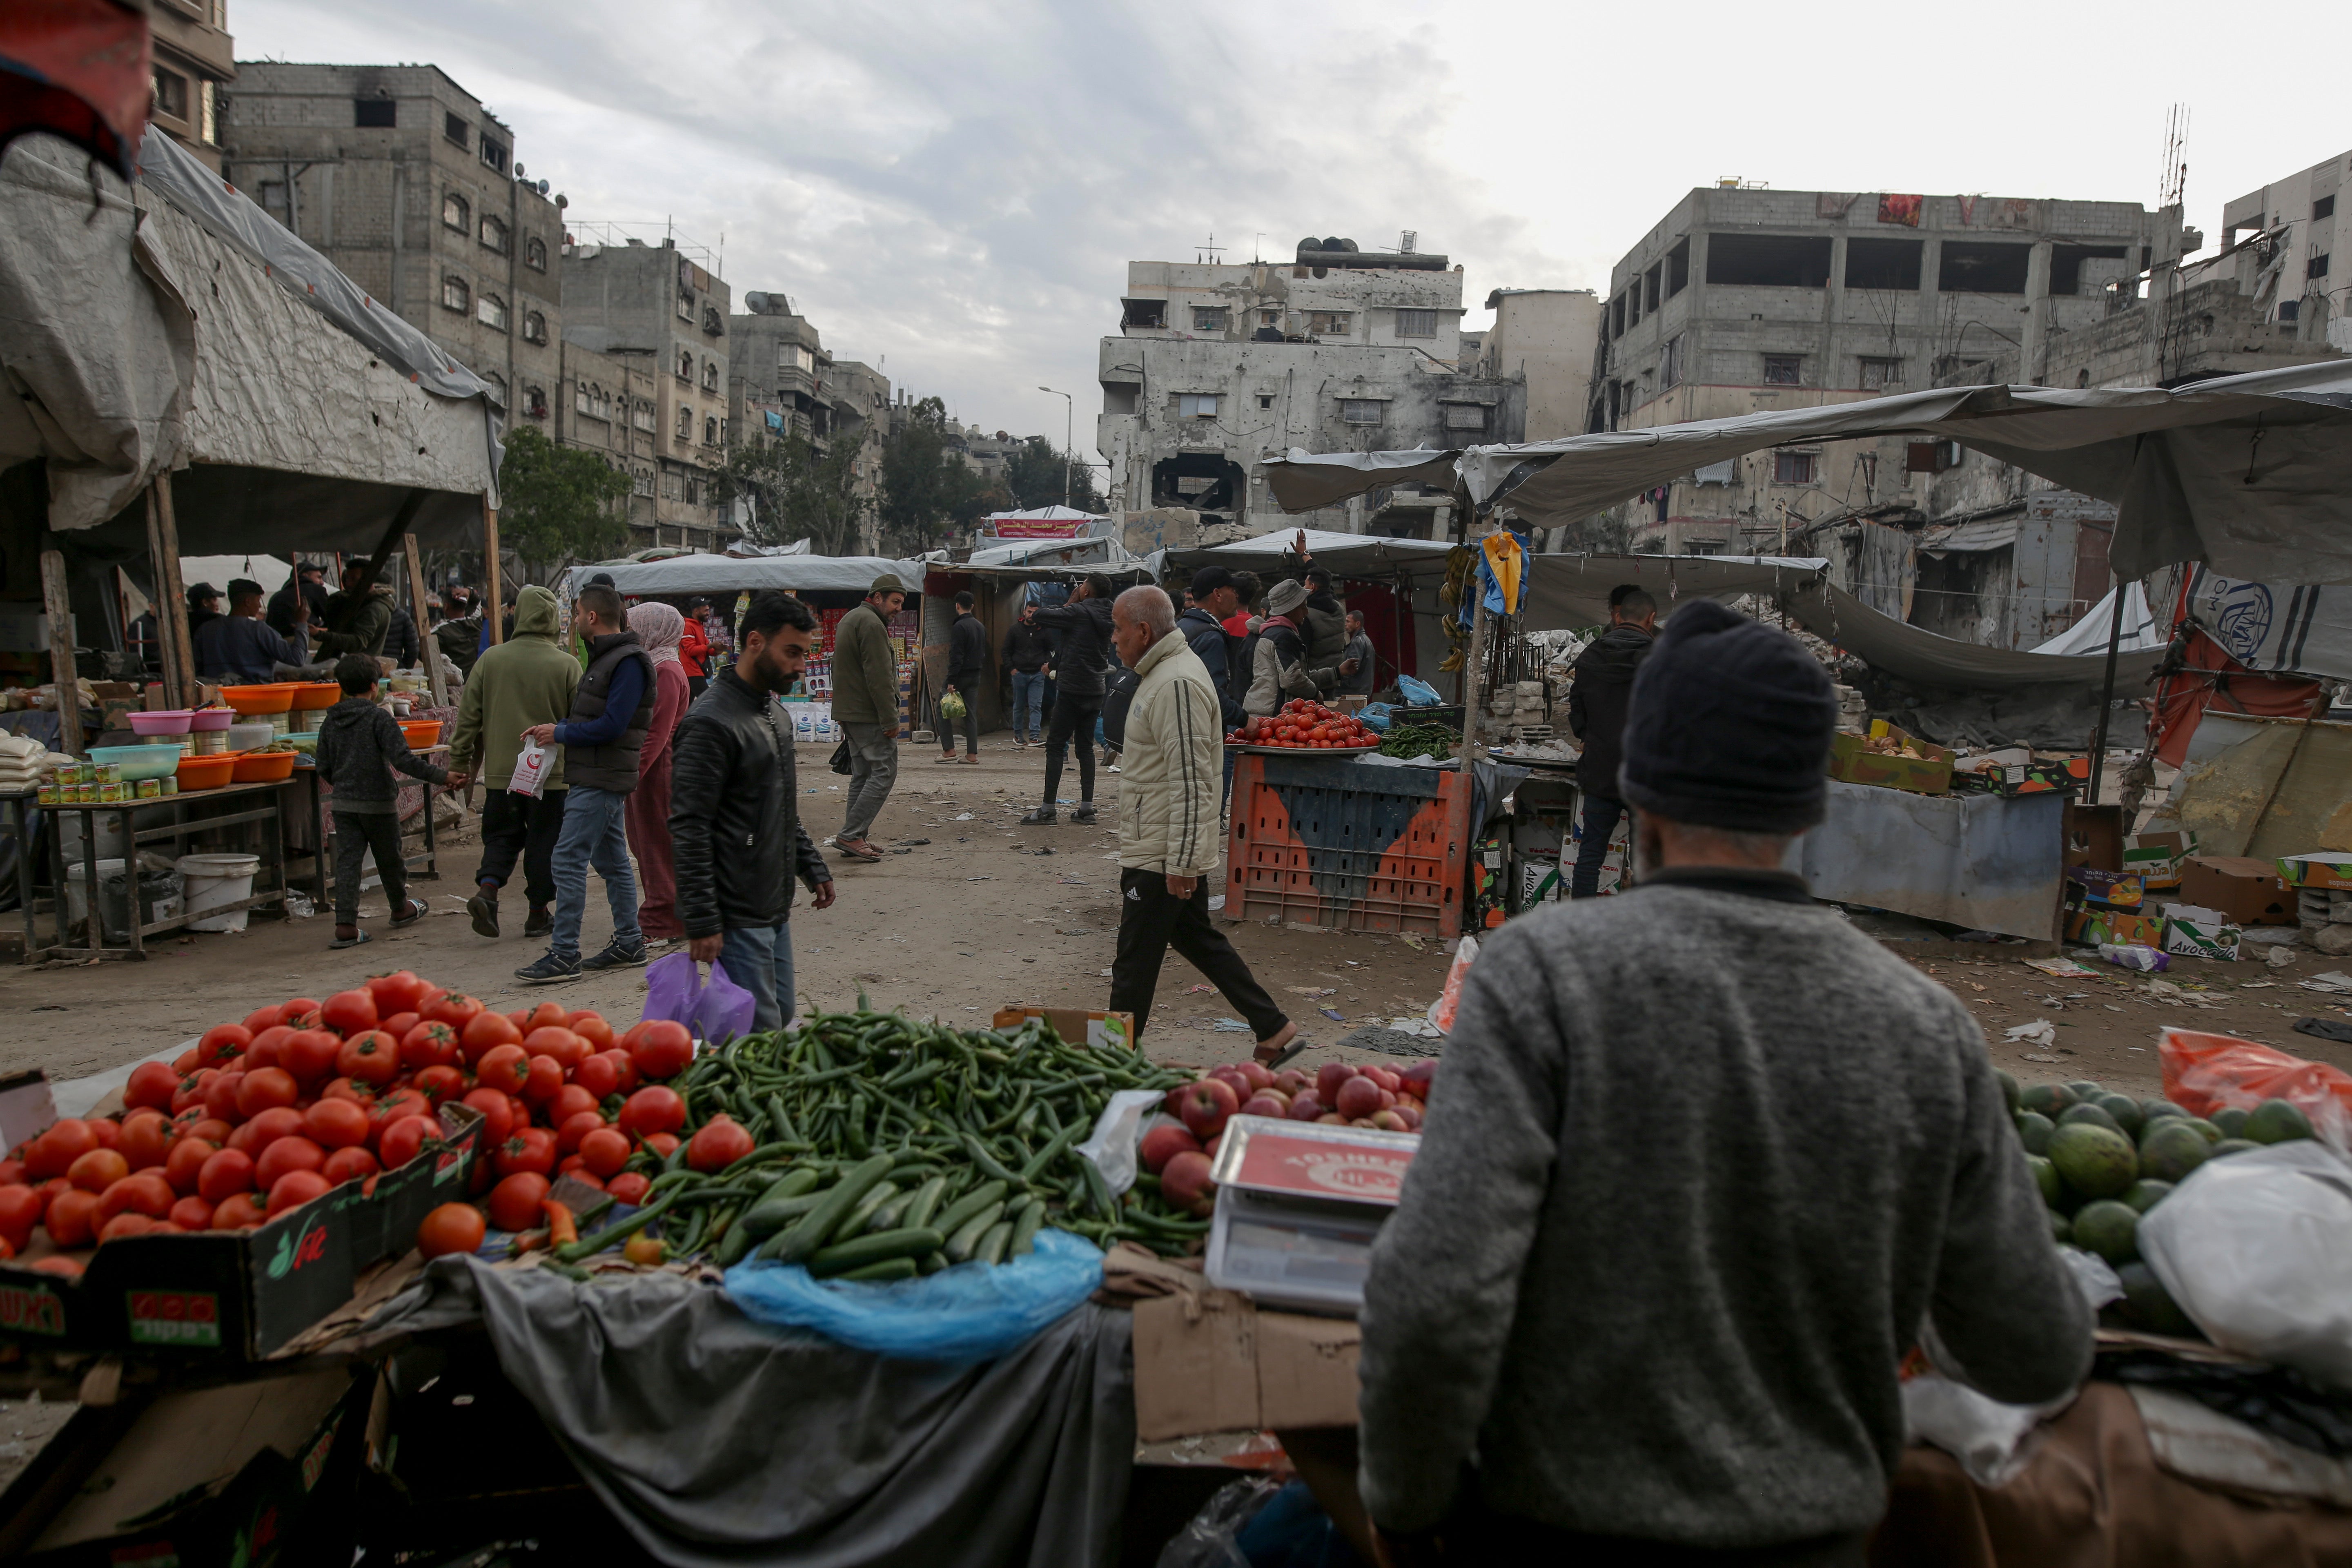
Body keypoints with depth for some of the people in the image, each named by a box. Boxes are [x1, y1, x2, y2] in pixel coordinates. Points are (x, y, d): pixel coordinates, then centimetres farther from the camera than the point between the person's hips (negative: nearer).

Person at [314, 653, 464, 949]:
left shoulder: (330, 721, 4)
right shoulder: (379, 718, -13)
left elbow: (324, 769, 9)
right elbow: (403, 759, -22)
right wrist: (442, 777, -20)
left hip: (343, 803, 4)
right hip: (378, 803, -4)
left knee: (347, 861, 3)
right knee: (389, 859, 13)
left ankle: (345, 925, -6)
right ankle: (401, 909, 33)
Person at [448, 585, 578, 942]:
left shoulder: (490, 660, -2)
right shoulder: (566, 666, -8)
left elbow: (468, 717, 3)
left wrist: (460, 762, 13)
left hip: (500, 771, 2)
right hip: (551, 774, -2)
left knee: (501, 835, 15)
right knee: (544, 842, 7)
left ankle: (487, 889, -7)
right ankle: (539, 913, 13)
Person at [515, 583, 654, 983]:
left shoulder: (628, 662, -15)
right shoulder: (604, 657, 17)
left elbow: (612, 725, -22)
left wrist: (560, 733, -12)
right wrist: (555, 731, 6)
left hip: (601, 781, -10)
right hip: (595, 779, 10)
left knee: (568, 860, -10)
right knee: (612, 860, 14)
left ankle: (564, 955, -7)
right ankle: (629, 943, 21)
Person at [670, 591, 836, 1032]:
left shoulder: (772, 712, 14)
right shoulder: (711, 723, -17)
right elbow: (689, 830, -19)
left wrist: (812, 866, 20)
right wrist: (701, 923, -21)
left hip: (775, 908, 9)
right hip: (737, 918, -9)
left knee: (782, 1019, 14)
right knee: (760, 1033, -5)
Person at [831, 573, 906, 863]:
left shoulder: (850, 619, 20)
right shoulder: (872, 624, -15)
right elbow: (880, 678, -21)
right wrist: (891, 720, -19)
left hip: (849, 713, 10)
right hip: (870, 715, -10)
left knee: (862, 775, 12)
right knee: (884, 772, -9)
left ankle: (854, 839, 13)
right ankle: (851, 835, -12)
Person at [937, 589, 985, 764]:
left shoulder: (959, 627, -14)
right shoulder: (981, 627, 12)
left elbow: (956, 657, -19)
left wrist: (951, 681, -19)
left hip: (961, 675, -7)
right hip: (976, 675, 7)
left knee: (943, 710, 3)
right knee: (971, 714, 7)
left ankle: (949, 750, -2)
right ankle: (972, 754, 4)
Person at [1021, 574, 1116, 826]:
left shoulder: (1078, 612, -13)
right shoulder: (1106, 618, 10)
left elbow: (1041, 616, -12)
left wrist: (1070, 603, 3)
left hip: (1072, 690, -7)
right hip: (1095, 689, 7)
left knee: (1055, 746, -3)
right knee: (1086, 746, 11)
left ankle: (1048, 809, -4)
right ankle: (1086, 807, 9)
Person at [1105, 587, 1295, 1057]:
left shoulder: (1177, 683, -21)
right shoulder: (1164, 672, 14)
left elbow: (1190, 781, -25)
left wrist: (1180, 863, -24)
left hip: (1160, 857, -11)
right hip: (1171, 853, 11)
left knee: (1135, 964, 0)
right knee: (1198, 940, 19)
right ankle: (1272, 1027, 26)